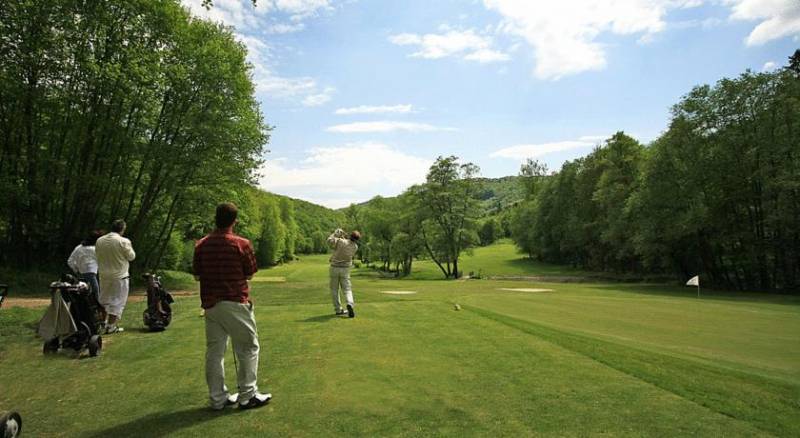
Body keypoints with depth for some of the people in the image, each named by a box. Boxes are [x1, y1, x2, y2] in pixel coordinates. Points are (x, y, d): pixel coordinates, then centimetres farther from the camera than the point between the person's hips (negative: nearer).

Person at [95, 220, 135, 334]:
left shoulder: (99, 241, 1)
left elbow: (98, 256, 11)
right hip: (119, 276, -6)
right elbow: (131, 256, -7)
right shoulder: (123, 241, -16)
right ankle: (110, 326, 3)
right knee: (117, 301, 2)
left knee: (104, 299, 21)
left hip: (104, 275, 6)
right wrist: (129, 247, 7)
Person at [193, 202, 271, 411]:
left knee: (214, 350, 12)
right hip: (235, 303, -5)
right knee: (248, 347, 6)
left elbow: (197, 275, 9)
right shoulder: (241, 244, -11)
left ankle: (217, 398, 19)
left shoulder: (201, 245, 2)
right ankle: (247, 395, 10)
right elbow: (249, 274, -2)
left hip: (210, 304, 5)